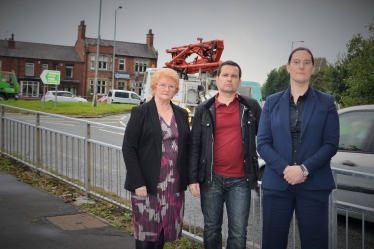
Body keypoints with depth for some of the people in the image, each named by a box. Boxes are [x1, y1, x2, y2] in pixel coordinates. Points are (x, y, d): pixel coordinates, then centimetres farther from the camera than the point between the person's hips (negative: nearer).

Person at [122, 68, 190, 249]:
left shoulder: (182, 114, 10)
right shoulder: (140, 112, -3)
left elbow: (186, 147, 12)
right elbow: (128, 148, -8)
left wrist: (187, 178, 4)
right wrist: (138, 182, -14)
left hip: (173, 184, 4)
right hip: (147, 183, -4)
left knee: (163, 230, 9)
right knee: (146, 231, 1)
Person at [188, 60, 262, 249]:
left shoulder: (251, 106, 3)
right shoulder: (204, 109, 3)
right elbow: (194, 146, 2)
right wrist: (193, 178, -3)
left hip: (240, 180, 0)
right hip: (211, 179, 1)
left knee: (238, 233, 4)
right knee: (211, 229, 13)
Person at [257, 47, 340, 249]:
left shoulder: (326, 102, 6)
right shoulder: (272, 102, 9)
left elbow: (331, 144, -2)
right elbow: (262, 143, 2)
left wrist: (305, 169, -15)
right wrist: (285, 169, -13)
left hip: (314, 185, -1)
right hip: (277, 184, 1)